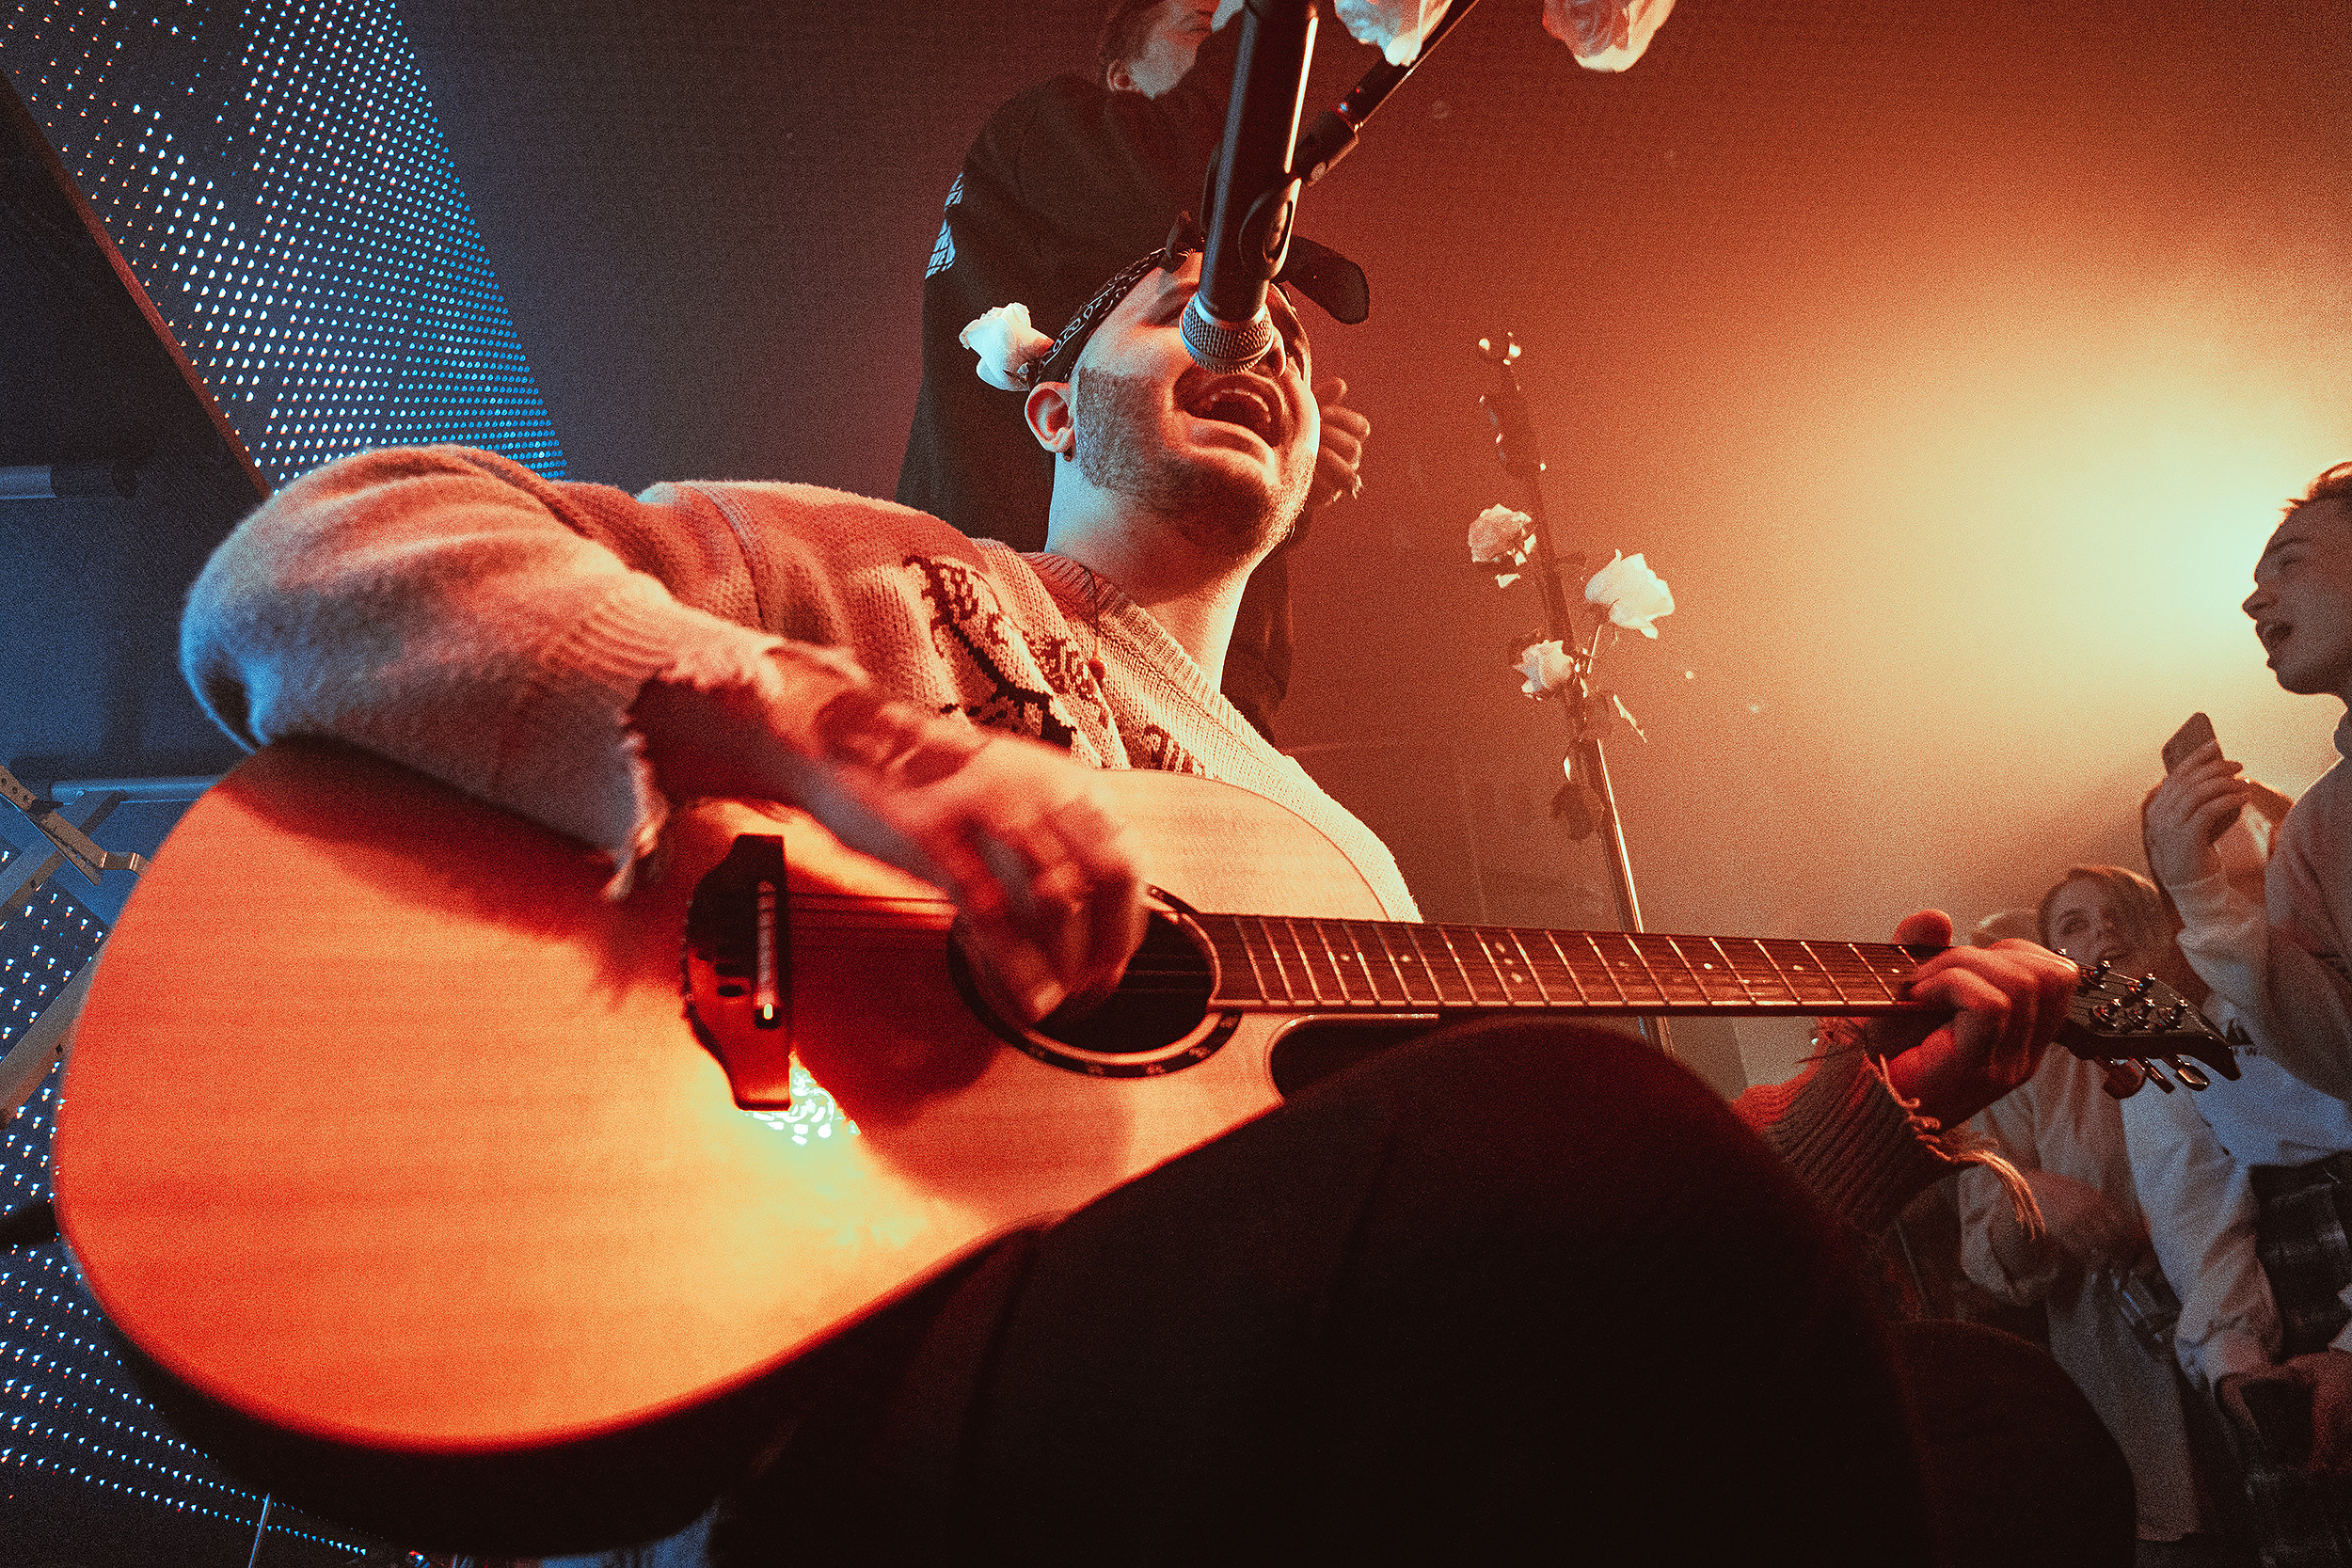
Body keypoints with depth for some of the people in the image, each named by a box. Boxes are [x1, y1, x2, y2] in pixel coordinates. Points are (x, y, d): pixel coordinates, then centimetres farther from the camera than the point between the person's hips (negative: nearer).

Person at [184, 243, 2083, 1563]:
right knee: (1569, 1126, -31)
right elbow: (305, 566, -1)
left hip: (1295, 1401, 5)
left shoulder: (1337, 853, 26)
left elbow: (1511, 1222, 24)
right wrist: (837, 731, -18)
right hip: (839, 1392, -4)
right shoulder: (867, 576, 12)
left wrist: (1883, 1102, 15)